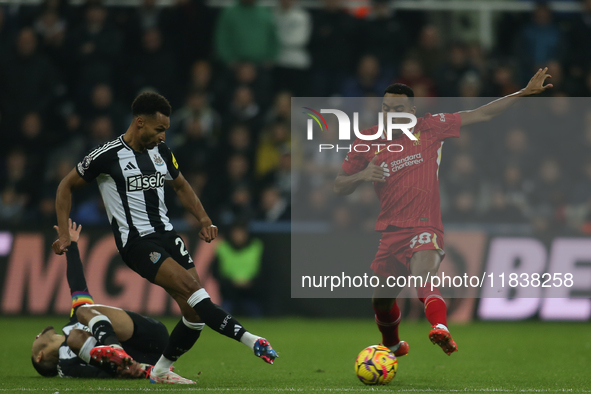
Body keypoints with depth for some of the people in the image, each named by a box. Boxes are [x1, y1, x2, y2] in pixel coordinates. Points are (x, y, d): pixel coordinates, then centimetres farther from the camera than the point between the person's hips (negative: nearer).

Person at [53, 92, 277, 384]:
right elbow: (66, 186, 3)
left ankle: (161, 371, 12)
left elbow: (181, 186, 27)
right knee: (191, 287, -25)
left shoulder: (160, 151, 10)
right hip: (136, 242, -7)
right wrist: (64, 234, -3)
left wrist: (203, 219, 11)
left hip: (166, 235, 7)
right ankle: (250, 340, -28)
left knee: (195, 311, -3)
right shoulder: (107, 156, -8)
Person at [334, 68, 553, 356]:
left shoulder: (429, 128, 0)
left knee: (423, 277, -34)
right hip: (390, 233, 4)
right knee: (381, 300, 16)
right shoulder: (367, 141, 6)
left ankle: (440, 327, -60)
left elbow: (481, 115, 4)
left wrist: (525, 93, 0)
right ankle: (392, 347, 46)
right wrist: (361, 176, -11)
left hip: (424, 230, -4)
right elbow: (339, 187, 11)